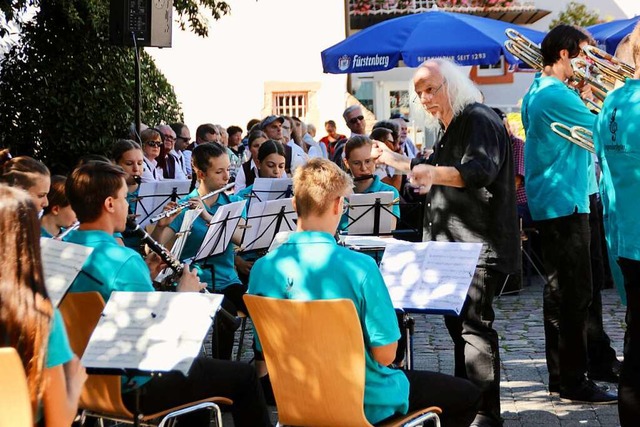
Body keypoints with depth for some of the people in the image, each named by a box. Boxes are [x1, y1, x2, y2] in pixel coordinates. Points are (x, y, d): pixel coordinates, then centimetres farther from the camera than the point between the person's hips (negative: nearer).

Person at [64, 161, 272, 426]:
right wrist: (183, 293, -6)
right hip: (132, 389, -9)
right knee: (244, 376, 6)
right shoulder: (123, 260, -26)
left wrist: (145, 277, 5)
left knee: (191, 363, 34)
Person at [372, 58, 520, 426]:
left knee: (475, 325, -13)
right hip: (455, 247, 11)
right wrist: (394, 159, 36)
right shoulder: (453, 127, 20)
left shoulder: (479, 120, -13)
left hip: (479, 246, -11)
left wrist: (434, 173, -47)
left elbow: (480, 171, -31)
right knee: (459, 323, 16)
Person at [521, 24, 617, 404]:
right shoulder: (557, 95, -16)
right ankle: (575, 381, -4)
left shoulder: (536, 93, 16)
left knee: (560, 289, 14)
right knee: (575, 292, -7)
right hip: (565, 201, -10)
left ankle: (560, 373, 19)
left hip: (549, 201, 10)